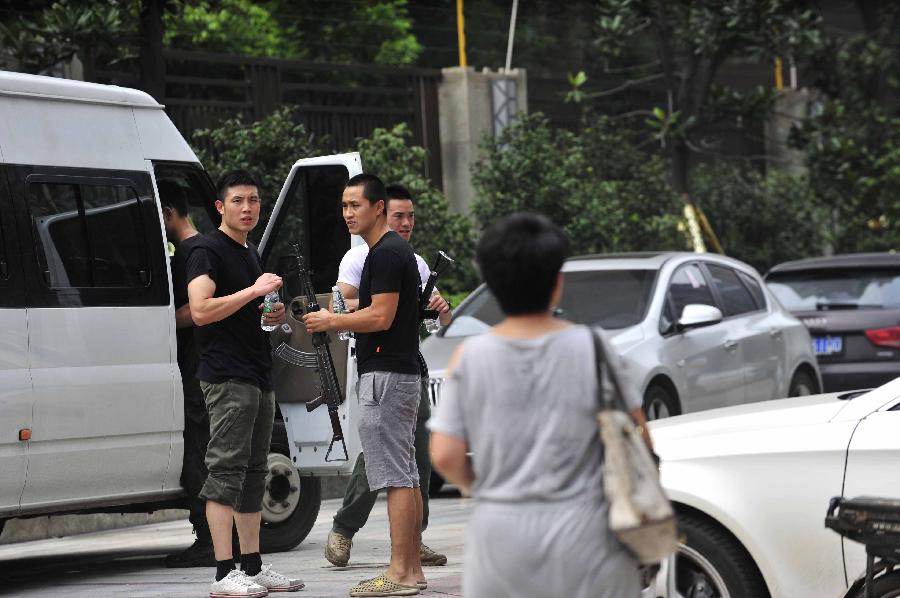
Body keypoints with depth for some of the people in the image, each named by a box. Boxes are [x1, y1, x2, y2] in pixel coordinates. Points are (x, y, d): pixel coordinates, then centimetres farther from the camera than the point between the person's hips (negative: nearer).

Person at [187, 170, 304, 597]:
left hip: (258, 377, 10)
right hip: (227, 378, -10)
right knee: (226, 470, -11)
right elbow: (201, 311, -20)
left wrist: (271, 316, 12)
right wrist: (255, 290, -21)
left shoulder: (250, 253, 21)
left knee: (252, 473, 11)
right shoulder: (208, 250, -7)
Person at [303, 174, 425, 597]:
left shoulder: (386, 253, -14)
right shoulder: (394, 250, 18)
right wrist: (334, 320, 15)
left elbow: (381, 317, -21)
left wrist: (332, 322, -9)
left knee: (394, 476, -10)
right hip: (402, 372, 11)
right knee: (405, 475, 10)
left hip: (385, 376, -11)